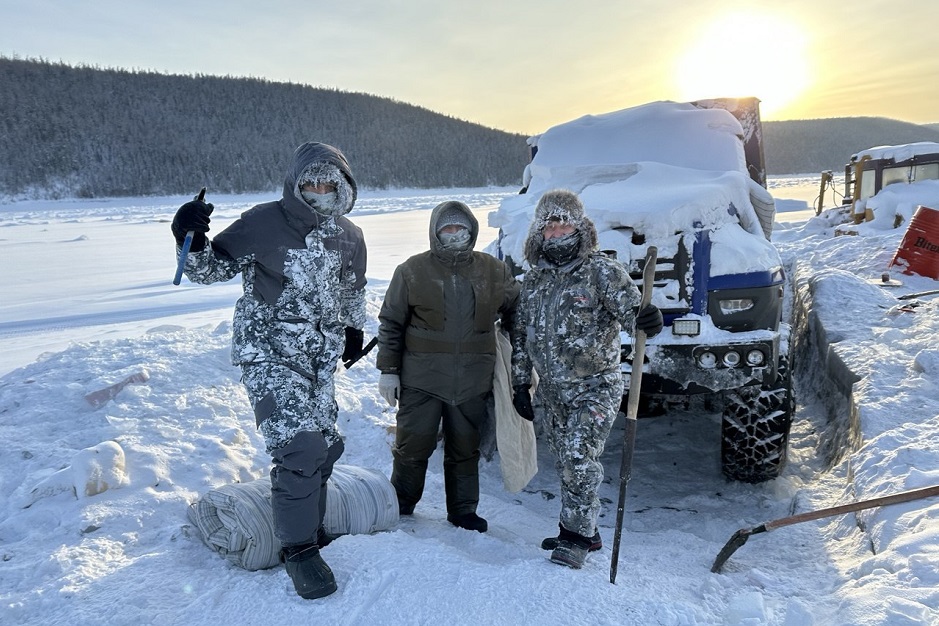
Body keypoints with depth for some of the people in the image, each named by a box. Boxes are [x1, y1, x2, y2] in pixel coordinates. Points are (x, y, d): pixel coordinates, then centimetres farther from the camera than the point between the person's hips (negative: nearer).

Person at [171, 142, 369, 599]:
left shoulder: (348, 236, 3)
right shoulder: (262, 224, -12)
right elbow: (211, 269, -7)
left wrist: (353, 330, 28)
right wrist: (191, 242, -27)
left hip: (322, 356, 6)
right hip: (269, 352, -6)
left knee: (324, 443, 10)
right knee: (298, 445, -16)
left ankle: (310, 526, 32)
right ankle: (298, 548, 2)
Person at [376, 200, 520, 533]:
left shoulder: (494, 271, 3)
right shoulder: (412, 271, -3)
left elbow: (515, 312, 17)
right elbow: (391, 324, 1)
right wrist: (388, 370, -2)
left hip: (472, 382, 2)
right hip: (421, 380, -2)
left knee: (465, 450, 14)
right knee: (412, 447, 7)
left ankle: (463, 511, 30)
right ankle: (400, 506, 28)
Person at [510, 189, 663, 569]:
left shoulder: (601, 271, -8)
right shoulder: (534, 278, 9)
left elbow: (630, 307, -18)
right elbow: (521, 334, 14)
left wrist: (648, 319, -42)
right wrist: (520, 382, 13)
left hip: (595, 388, -6)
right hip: (550, 390, 6)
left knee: (579, 459, -12)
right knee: (565, 463, 12)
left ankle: (576, 537, 1)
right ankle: (584, 531, 26)